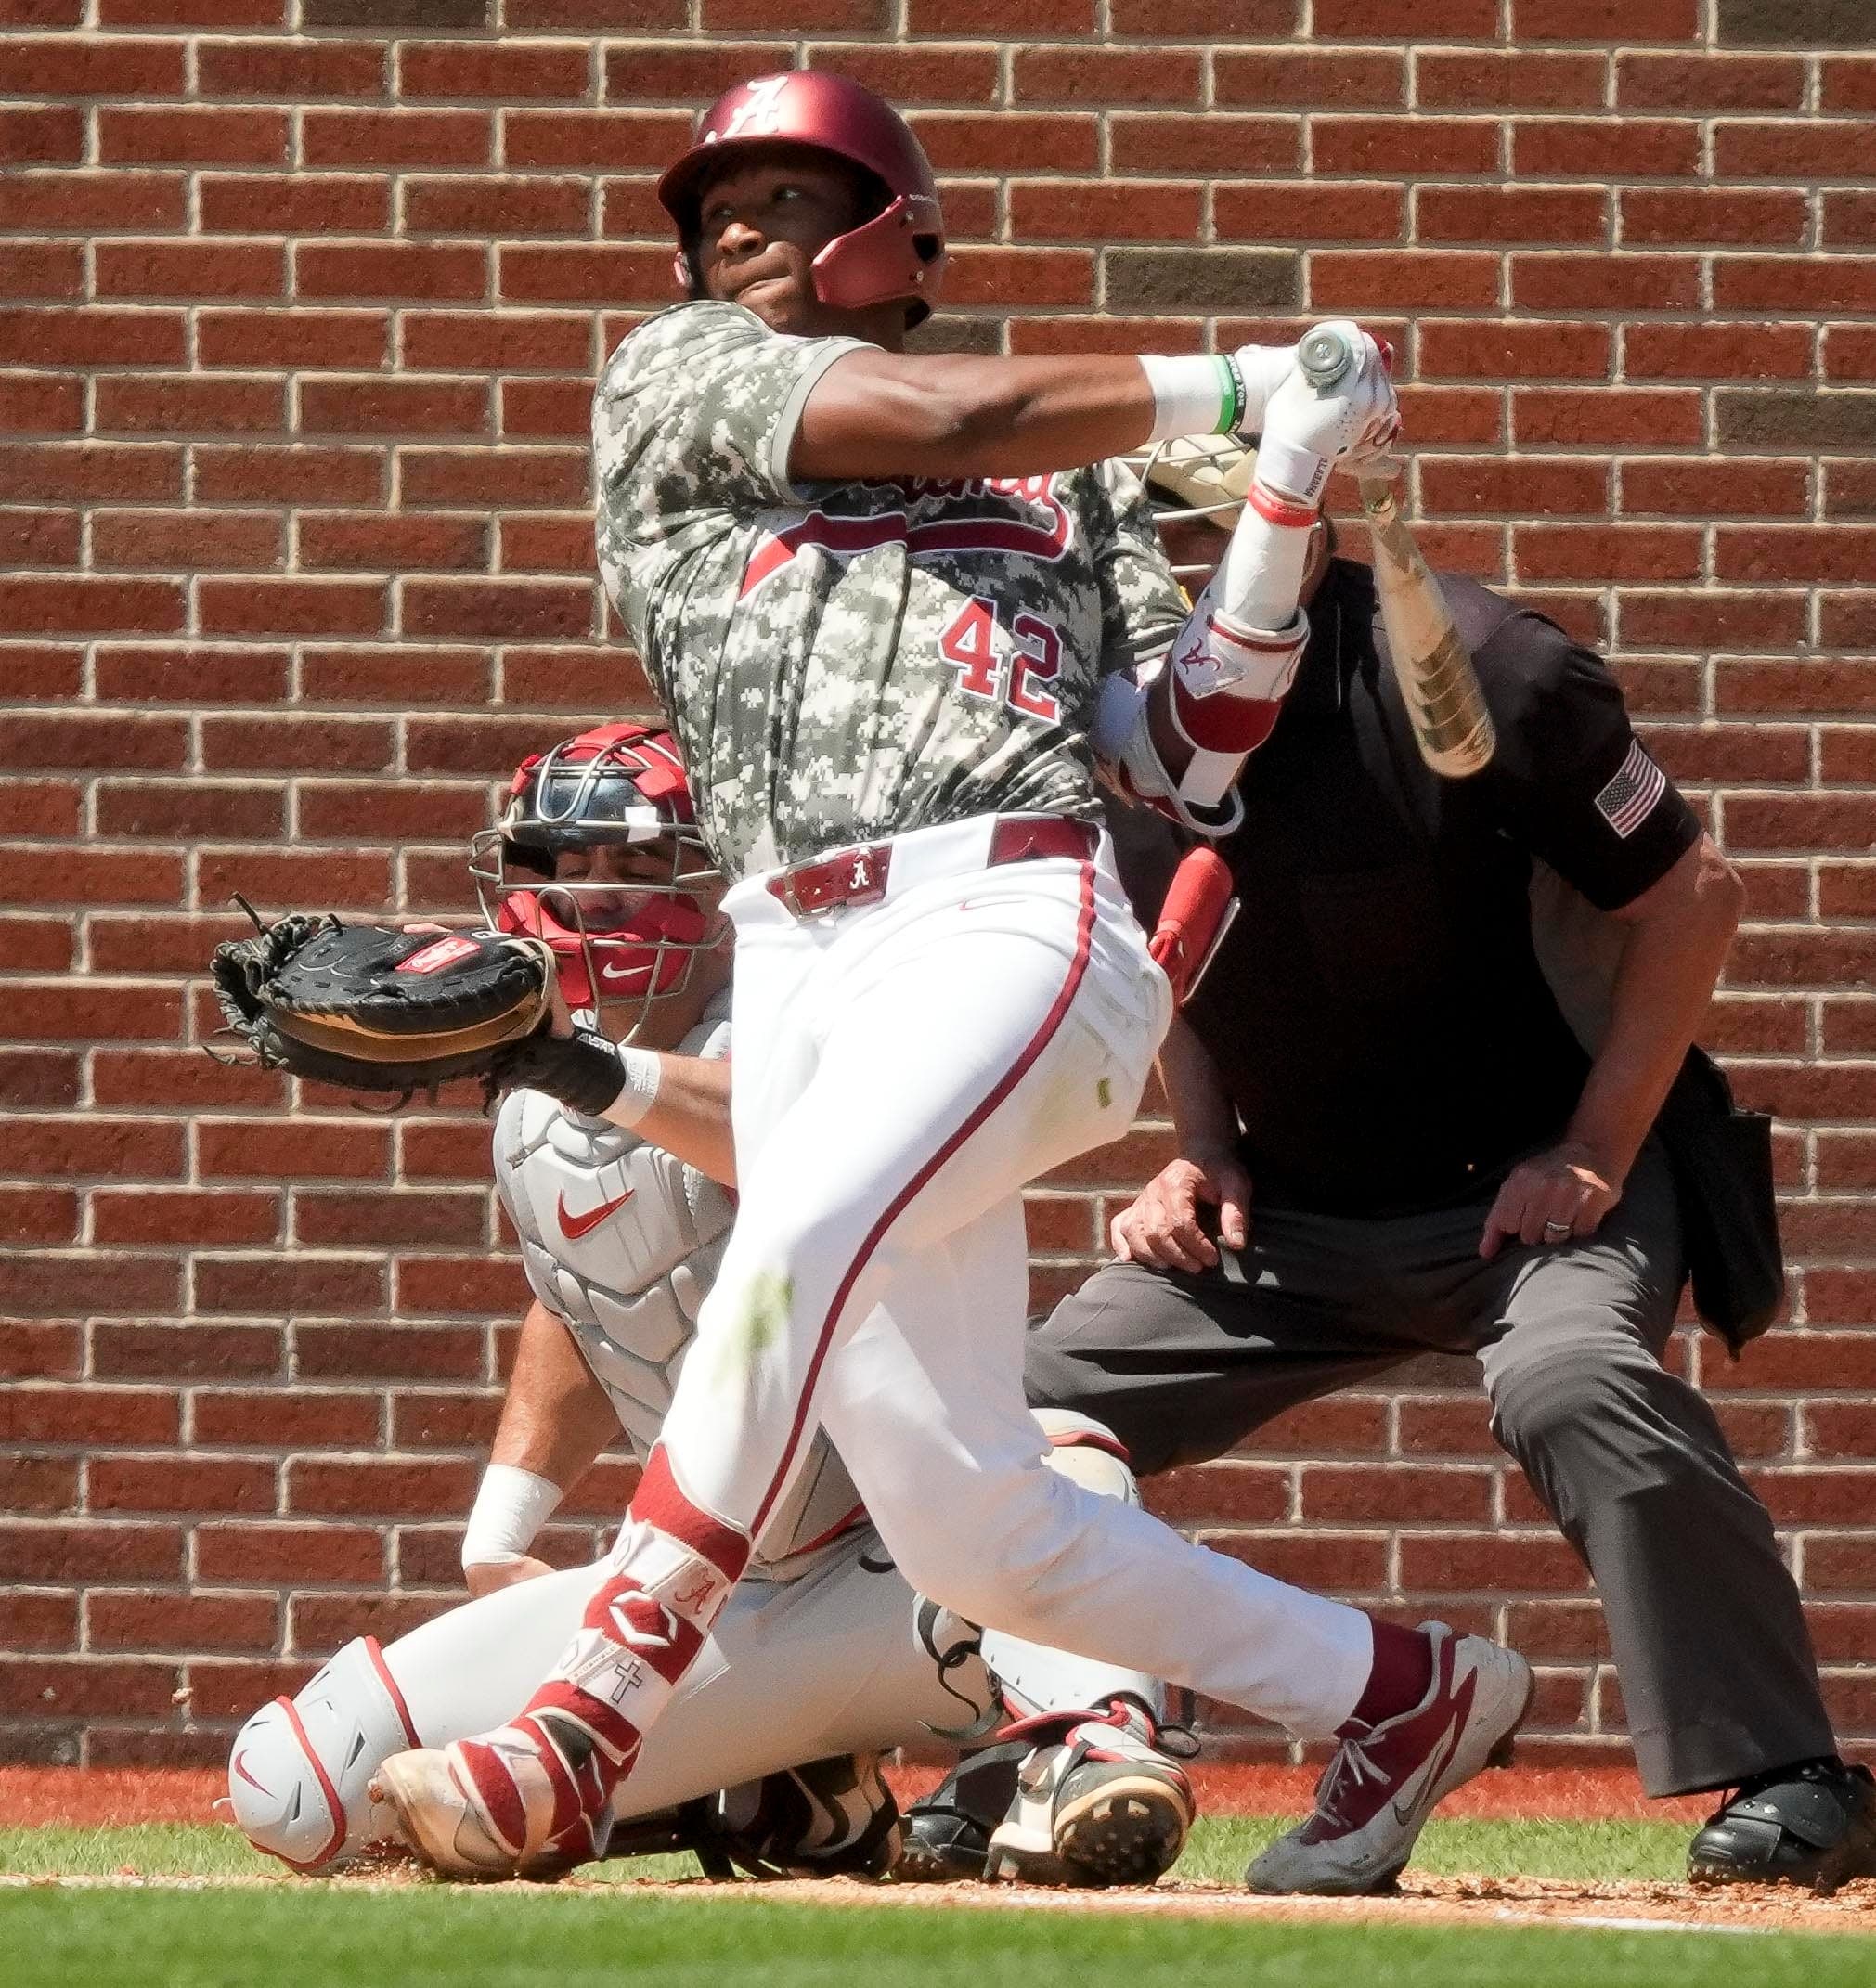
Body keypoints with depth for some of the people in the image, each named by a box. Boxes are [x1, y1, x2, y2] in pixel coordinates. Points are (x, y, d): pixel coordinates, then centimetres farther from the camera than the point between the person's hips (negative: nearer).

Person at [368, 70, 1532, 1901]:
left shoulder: (1071, 473, 22)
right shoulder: (672, 379, 20)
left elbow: (1184, 757, 15)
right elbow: (940, 416, 6)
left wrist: (1283, 502, 5)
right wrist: (1242, 387, 14)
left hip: (1017, 913, -2)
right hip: (793, 967, 2)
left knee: (796, 1254, -31)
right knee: (968, 1527, -6)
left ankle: (572, 1746, -33)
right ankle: (1404, 1697, 11)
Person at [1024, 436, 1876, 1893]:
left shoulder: (1468, 673, -21)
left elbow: (1692, 895, -13)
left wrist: (1596, 1157, -17)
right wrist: (1202, 1157, 0)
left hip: (1526, 1190, -6)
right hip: (1286, 1218, 6)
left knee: (1572, 1384, -35)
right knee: (1032, 1406, -1)